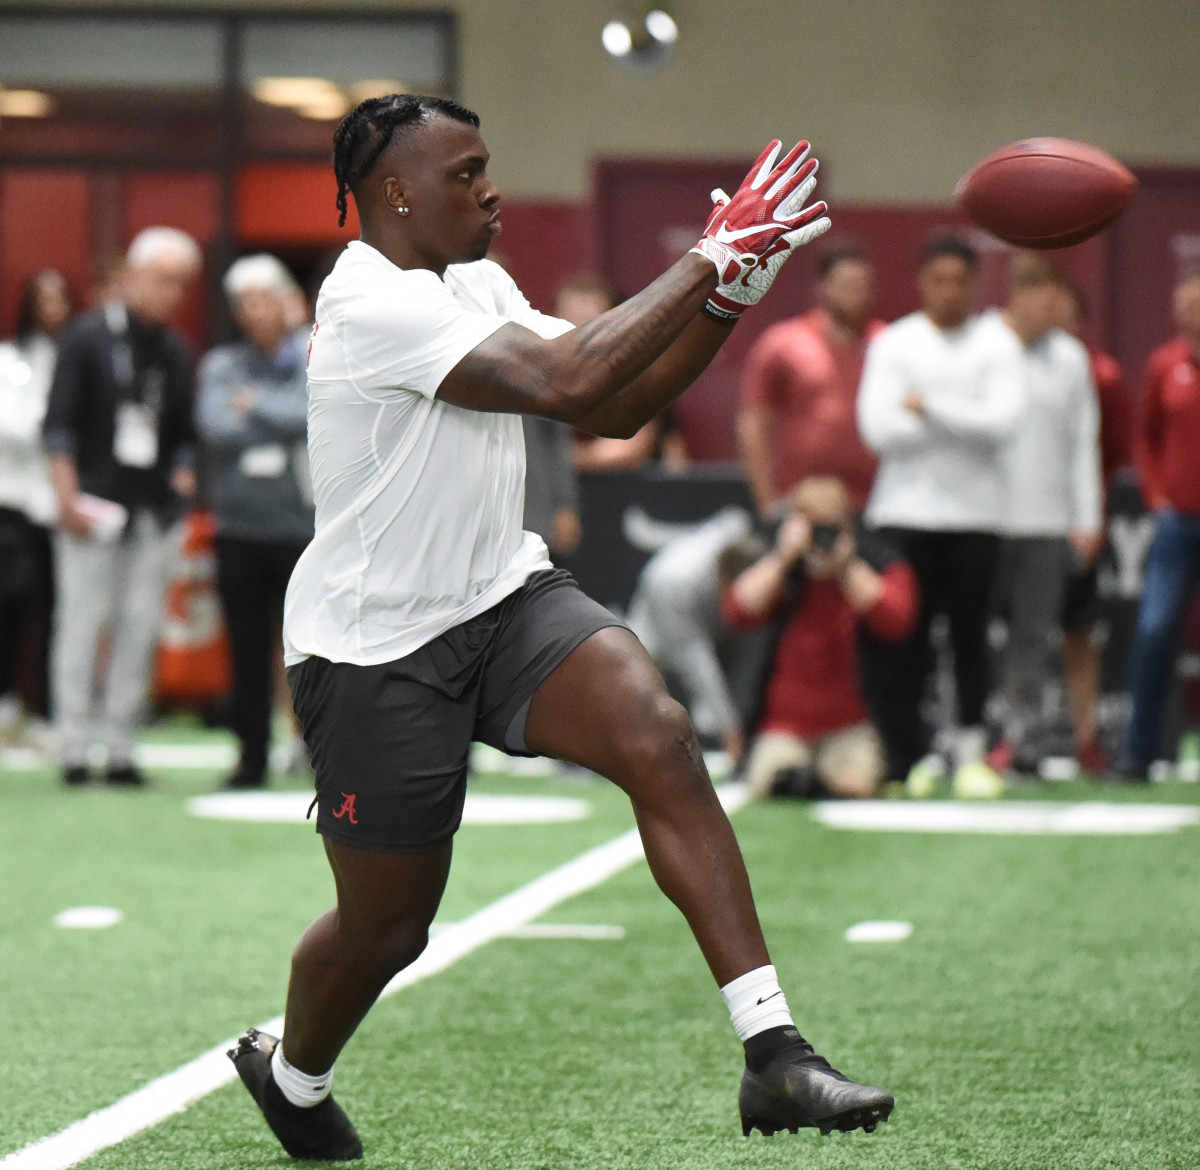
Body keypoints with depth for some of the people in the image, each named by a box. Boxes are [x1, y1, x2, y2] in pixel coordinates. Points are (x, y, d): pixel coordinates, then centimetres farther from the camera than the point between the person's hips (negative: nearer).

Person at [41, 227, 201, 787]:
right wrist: (67, 499, -11)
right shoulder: (89, 337, -2)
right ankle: (75, 751, 0)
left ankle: (120, 750, 5)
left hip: (155, 514, 5)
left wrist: (183, 473, 2)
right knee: (81, 626, -4)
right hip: (94, 511, -5)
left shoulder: (176, 352, 14)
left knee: (141, 630, 1)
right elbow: (59, 424, -4)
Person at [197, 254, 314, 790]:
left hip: (305, 527, -2)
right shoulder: (221, 367, 9)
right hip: (241, 529, 2)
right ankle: (252, 756, 12)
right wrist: (283, 422, -5)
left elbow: (316, 414, -12)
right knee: (248, 651, 5)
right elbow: (219, 428, -7)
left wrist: (255, 405, -4)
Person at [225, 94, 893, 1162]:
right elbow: (565, 380, -31)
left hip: (505, 597, 7)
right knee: (387, 926, 6)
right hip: (375, 648, -7)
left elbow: (612, 410, 9)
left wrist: (728, 293, -3)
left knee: (660, 738, -21)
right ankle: (289, 1076, 41)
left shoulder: (475, 283, 8)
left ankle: (773, 1054, -26)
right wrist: (707, 258, -25)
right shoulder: (372, 305, -21)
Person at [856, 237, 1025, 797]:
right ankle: (910, 756, 0)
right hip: (905, 510, -1)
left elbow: (1004, 419, -9)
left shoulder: (997, 342, 6)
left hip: (975, 512, 1)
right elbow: (879, 427, -8)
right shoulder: (892, 344, 4)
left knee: (970, 635, 2)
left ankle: (971, 751, 13)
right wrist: (964, 420, -6)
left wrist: (928, 407, -10)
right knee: (901, 639, -7)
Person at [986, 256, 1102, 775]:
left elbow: (1084, 440, 12)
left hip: (1048, 522, 2)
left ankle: (1024, 738, 2)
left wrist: (1087, 518, 7)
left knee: (1035, 633, 0)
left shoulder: (1070, 357, 9)